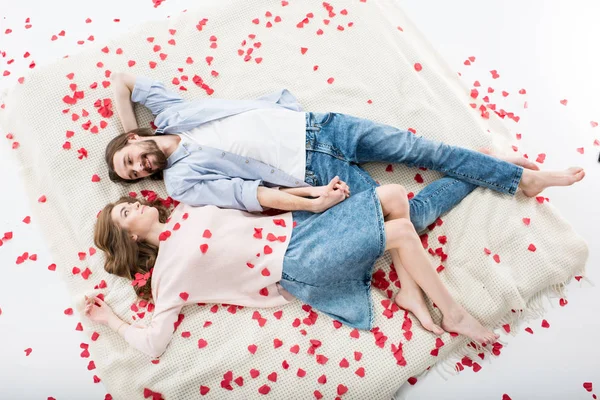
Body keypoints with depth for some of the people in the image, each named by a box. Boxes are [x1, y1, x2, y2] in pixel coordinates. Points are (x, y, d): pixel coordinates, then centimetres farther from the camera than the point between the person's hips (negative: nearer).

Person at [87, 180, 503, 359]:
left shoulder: (185, 208, 14)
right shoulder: (167, 268, -3)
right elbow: (155, 342, -5)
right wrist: (112, 320, 5)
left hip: (294, 225, 7)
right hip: (295, 264, -7)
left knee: (394, 195, -4)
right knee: (402, 231, -17)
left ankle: (410, 292, 3)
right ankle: (454, 315, 0)